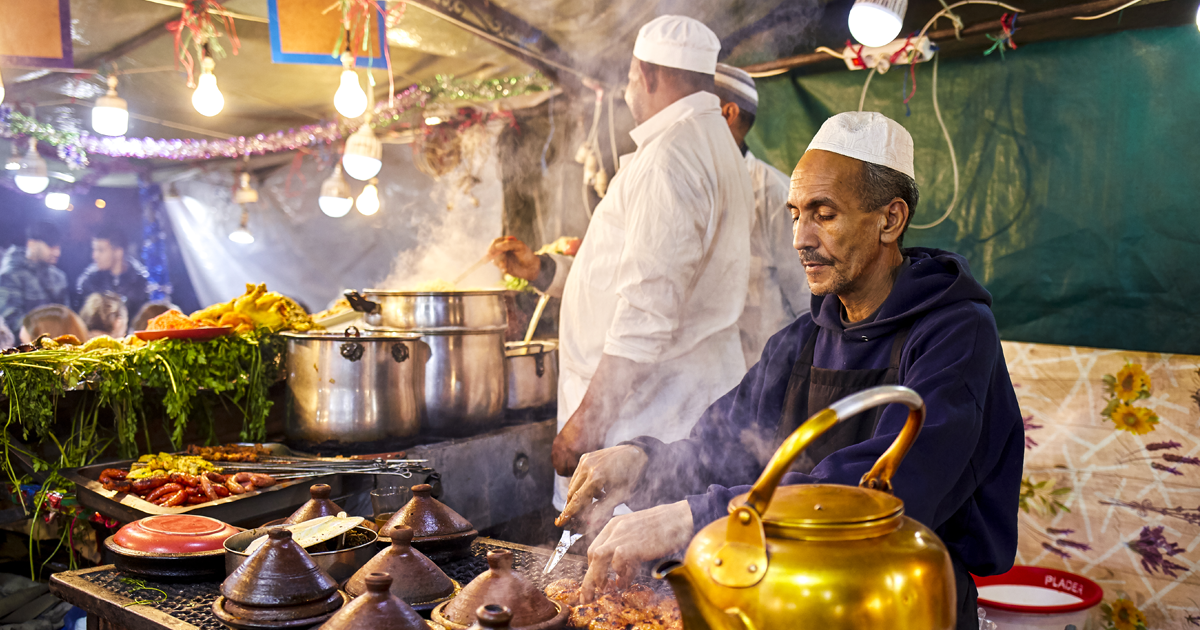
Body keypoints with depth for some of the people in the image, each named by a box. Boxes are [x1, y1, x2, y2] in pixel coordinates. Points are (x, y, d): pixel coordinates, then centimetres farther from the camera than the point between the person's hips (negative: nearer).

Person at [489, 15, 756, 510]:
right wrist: (542, 270, 23)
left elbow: (648, 311, -23)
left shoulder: (670, 156, -15)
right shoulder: (709, 145, 21)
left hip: (651, 421, -10)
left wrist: (587, 419, -19)